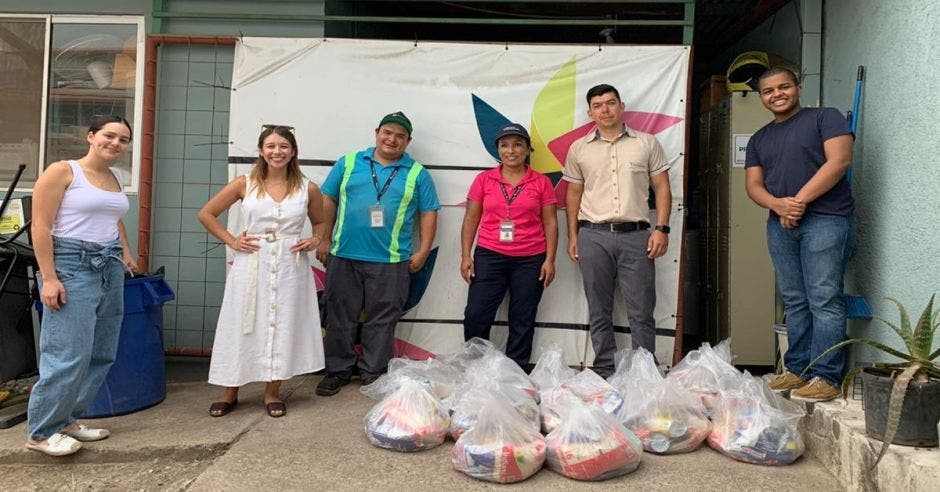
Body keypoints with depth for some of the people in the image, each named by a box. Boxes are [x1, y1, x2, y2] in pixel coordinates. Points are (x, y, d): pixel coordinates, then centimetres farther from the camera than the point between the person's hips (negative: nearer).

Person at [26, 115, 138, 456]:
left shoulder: (115, 178, 14)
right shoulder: (62, 171, -6)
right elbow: (40, 227, -11)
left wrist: (126, 252, 18)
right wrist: (48, 278, -17)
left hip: (109, 268, 8)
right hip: (71, 266, -7)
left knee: (101, 354, 8)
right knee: (69, 354, -8)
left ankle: (67, 419, 21)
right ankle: (41, 431, 7)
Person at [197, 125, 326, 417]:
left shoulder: (307, 188, 3)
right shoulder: (245, 184, 1)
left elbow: (320, 222, 20)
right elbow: (206, 214, 8)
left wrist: (315, 240, 0)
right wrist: (231, 241, -1)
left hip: (290, 266, 1)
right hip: (252, 264, 0)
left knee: (283, 326, 6)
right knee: (242, 326, 6)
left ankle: (272, 392, 22)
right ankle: (230, 392, 22)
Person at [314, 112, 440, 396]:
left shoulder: (417, 174, 6)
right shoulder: (349, 163, 8)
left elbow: (428, 213, 5)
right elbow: (328, 200, 9)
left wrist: (423, 251, -2)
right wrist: (325, 239, 4)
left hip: (390, 261, -1)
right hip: (343, 256, 1)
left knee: (382, 320, 7)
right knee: (340, 316, 9)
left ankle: (373, 373, 20)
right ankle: (337, 370, 22)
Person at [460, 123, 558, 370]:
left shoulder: (541, 182, 3)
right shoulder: (484, 179, 6)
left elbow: (550, 223, 3)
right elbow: (471, 219, 6)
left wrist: (550, 260, -4)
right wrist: (465, 255, -1)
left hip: (530, 261, 0)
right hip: (489, 257, 1)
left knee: (523, 321, 6)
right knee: (475, 316, -2)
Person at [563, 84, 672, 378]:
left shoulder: (647, 143, 7)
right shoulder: (579, 149, 10)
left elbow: (662, 188, 7)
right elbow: (573, 194, 13)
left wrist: (662, 228, -4)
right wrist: (573, 236, 7)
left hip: (636, 235, -1)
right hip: (593, 236, 1)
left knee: (641, 312, 0)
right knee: (599, 312, 8)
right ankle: (605, 373, 18)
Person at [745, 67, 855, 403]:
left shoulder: (825, 117, 4)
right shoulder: (759, 139, 19)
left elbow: (838, 161, -9)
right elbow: (753, 184, 11)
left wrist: (800, 200, -13)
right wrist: (778, 204, -10)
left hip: (824, 220, -5)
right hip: (780, 224, 6)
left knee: (824, 300, -7)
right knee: (794, 302, 8)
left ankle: (826, 377, -3)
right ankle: (797, 369, 15)